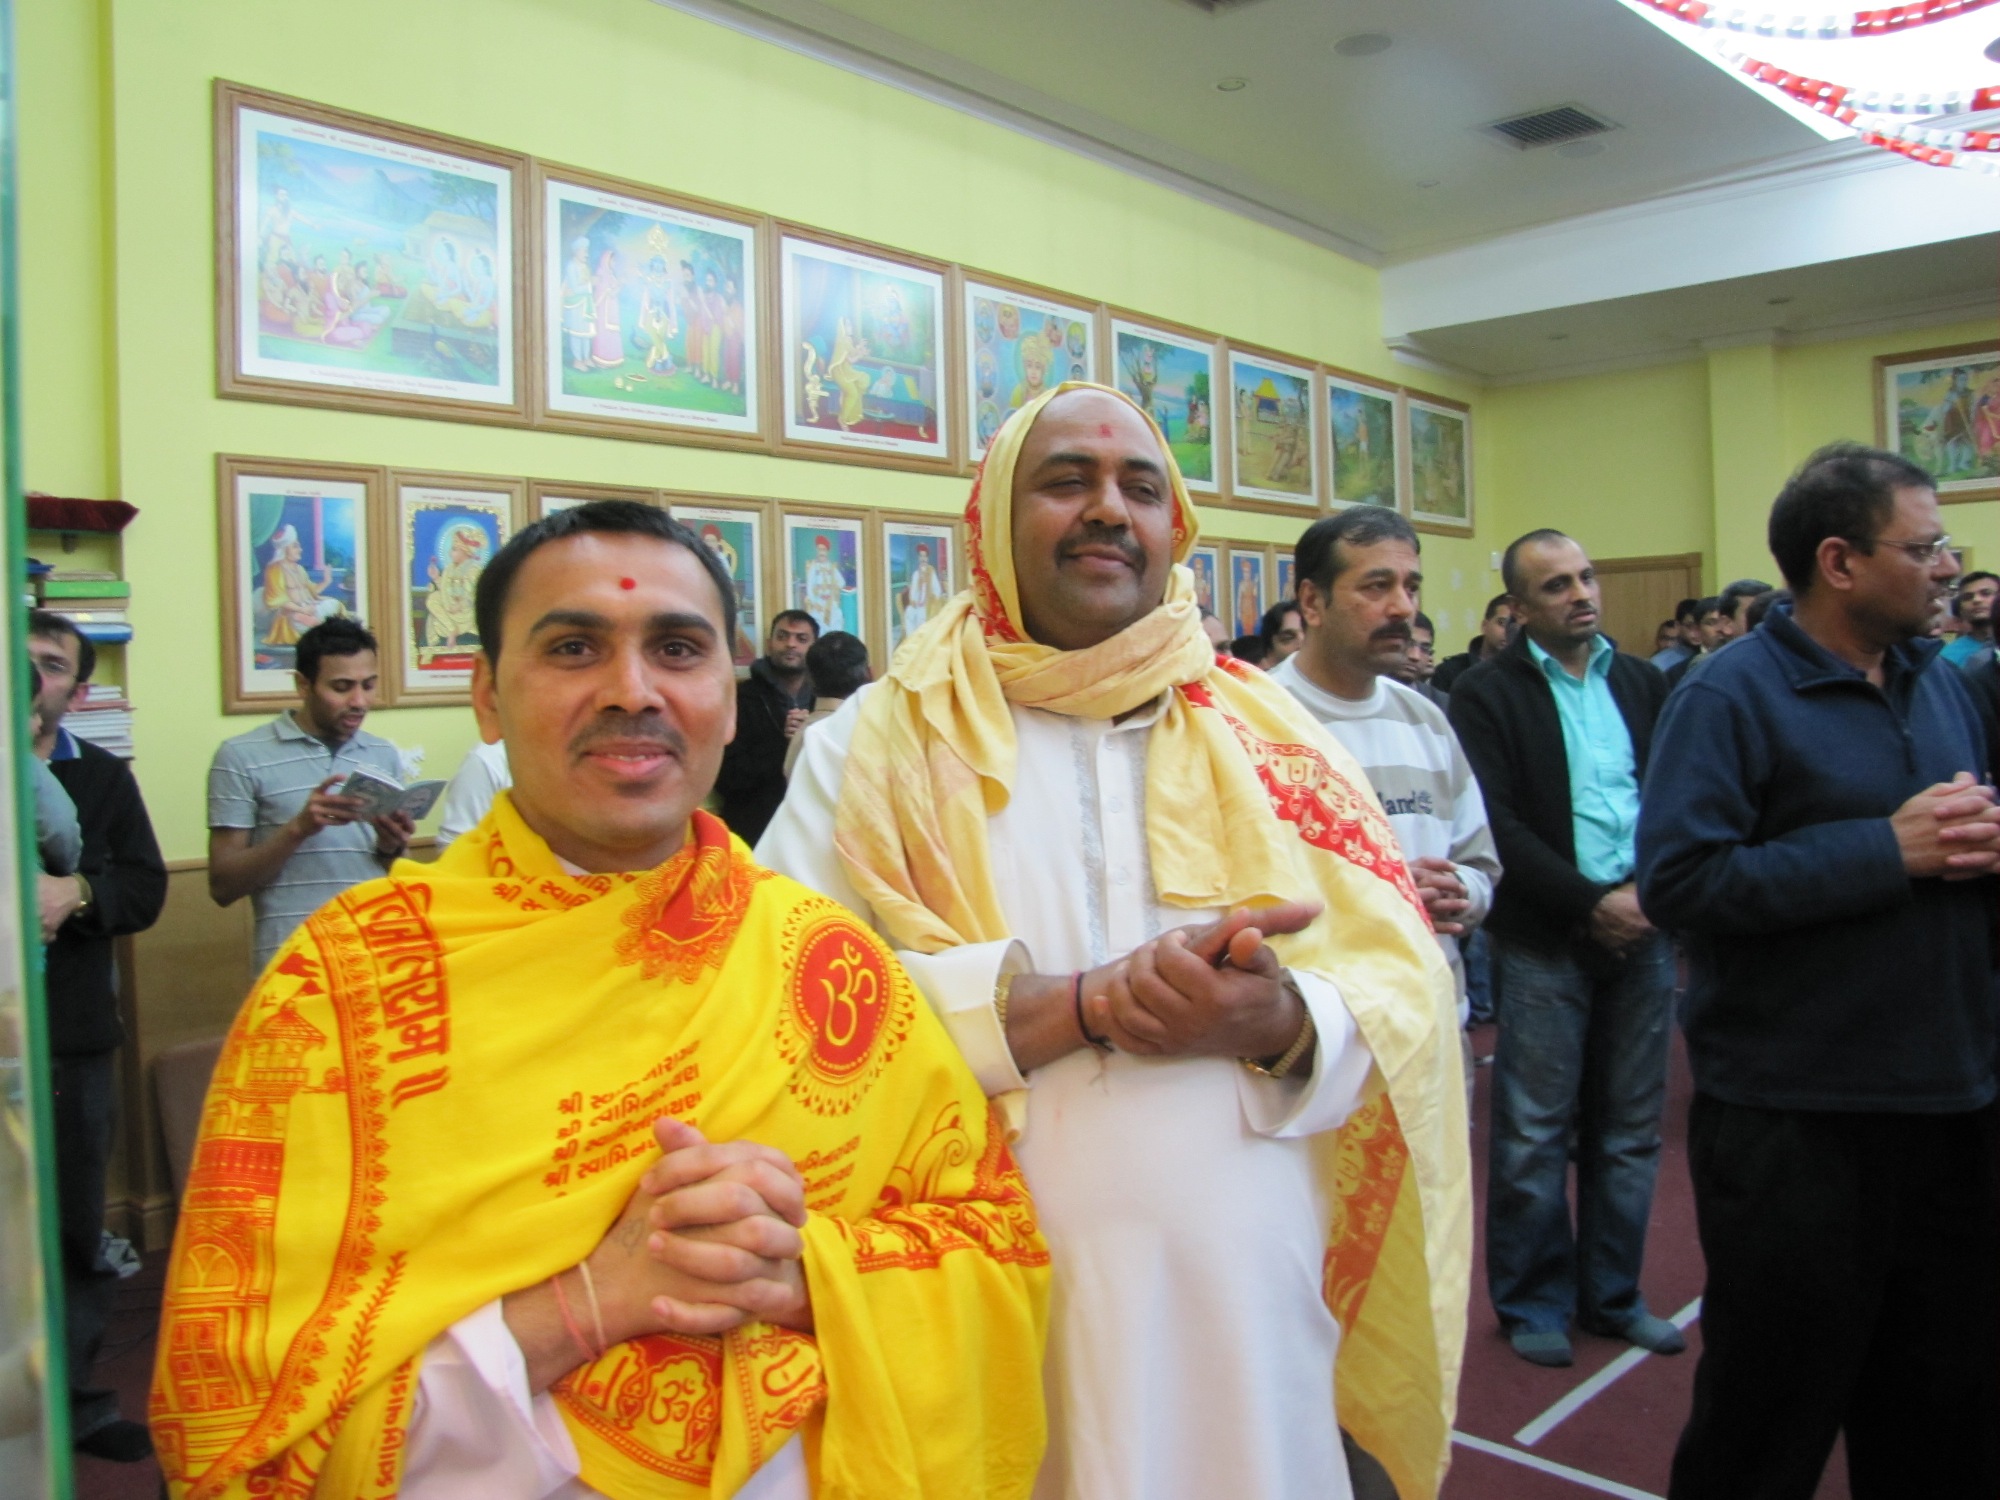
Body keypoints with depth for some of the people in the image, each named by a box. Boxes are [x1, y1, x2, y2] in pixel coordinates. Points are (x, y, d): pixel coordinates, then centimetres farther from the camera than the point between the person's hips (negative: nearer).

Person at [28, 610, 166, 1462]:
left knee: (76, 1229, 12)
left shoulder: (103, 778, 9)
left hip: (74, 1035, 3)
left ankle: (70, 1398, 25)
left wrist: (76, 894, -18)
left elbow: (146, 888, 1)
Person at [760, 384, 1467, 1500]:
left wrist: (1277, 1022, -20)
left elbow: (1408, 988, 1)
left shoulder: (1270, 736, 6)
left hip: (1245, 1299, 3)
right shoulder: (883, 738, -2)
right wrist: (1085, 1000, -21)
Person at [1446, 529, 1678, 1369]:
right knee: (1534, 1132, 2)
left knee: (1630, 1127, 12)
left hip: (1643, 930, 5)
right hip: (1545, 941, -5)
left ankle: (1612, 1294, 27)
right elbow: (1499, 825, -11)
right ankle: (1534, 1303, 18)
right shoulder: (1488, 694, -4)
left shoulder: (1642, 684, 12)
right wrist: (1592, 903, -14)